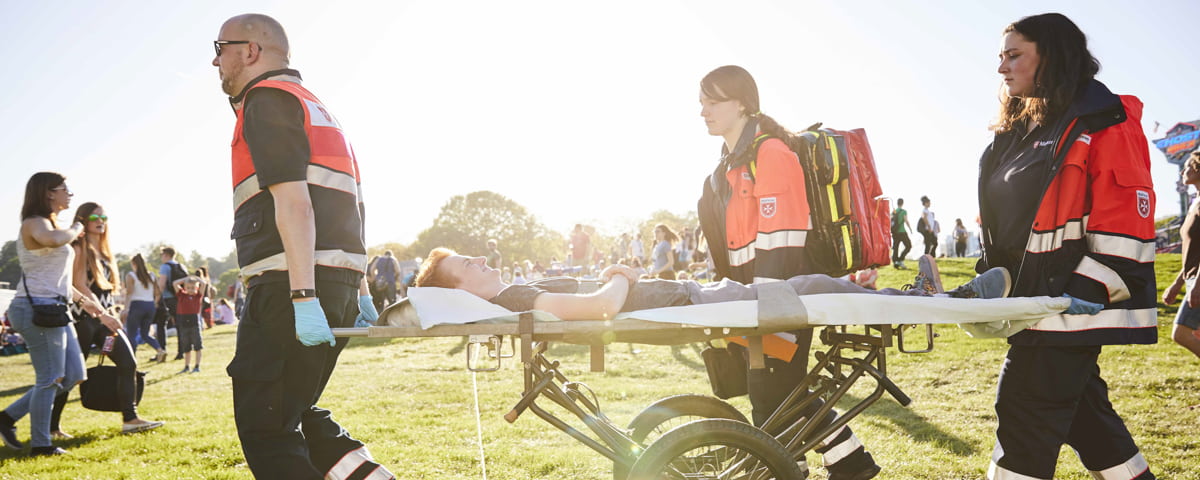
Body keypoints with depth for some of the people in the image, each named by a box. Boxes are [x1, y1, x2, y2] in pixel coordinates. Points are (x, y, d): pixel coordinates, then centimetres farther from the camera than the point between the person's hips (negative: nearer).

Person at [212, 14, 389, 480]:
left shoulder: (267, 99, -3)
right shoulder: (312, 106, 27)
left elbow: (292, 198, -17)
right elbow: (349, 208, 25)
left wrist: (302, 297, -24)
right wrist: (360, 292, 25)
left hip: (289, 287, -10)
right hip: (338, 284, 10)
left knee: (264, 428, -3)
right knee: (290, 415, 19)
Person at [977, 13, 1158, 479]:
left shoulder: (1103, 122, -9)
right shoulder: (1019, 131, 16)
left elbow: (1128, 213, -16)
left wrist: (1091, 289, -22)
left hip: (1071, 301, -9)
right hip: (1032, 297, 9)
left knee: (1024, 413, -8)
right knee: (1082, 409, 16)